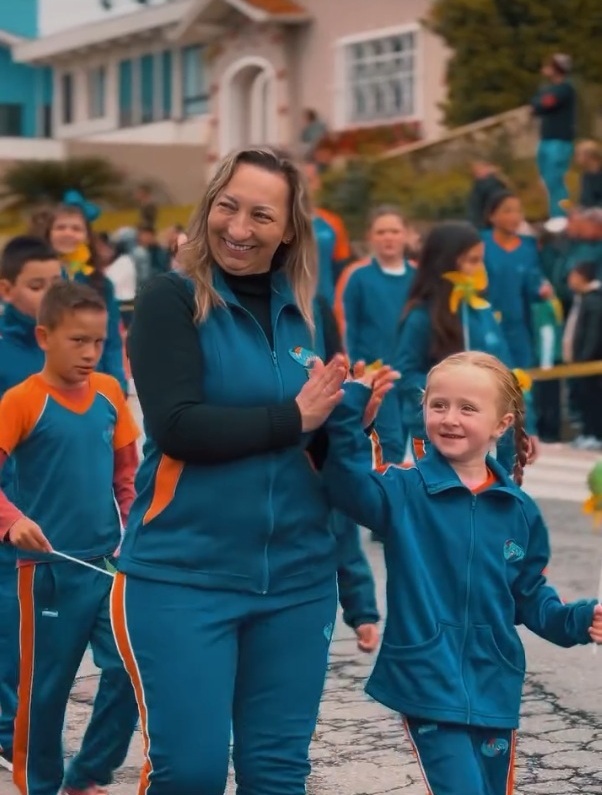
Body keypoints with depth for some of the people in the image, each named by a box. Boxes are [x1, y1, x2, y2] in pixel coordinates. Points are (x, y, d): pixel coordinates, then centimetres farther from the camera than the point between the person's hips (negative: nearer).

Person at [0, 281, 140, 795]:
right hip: (50, 568, -5)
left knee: (130, 671, 2)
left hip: (111, 563, 5)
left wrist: (132, 533, 3)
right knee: (46, 685, 5)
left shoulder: (110, 393, 5)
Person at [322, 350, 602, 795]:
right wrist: (348, 408, -35)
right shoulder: (405, 492, -5)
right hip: (430, 686, -4)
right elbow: (351, 484, -25)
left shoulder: (519, 511, 5)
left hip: (494, 690, 4)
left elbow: (529, 596, 14)